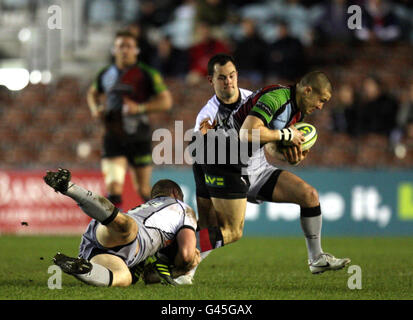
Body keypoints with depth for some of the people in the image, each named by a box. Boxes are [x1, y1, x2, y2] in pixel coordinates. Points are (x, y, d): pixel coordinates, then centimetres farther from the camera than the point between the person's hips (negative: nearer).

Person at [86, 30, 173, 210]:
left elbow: (166, 101, -7)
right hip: (113, 138, 2)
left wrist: (140, 108, -20)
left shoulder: (146, 75, -5)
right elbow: (93, 93, 27)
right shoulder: (106, 75, 7)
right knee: (113, 186, -15)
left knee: (143, 189, 8)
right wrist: (95, 109, 5)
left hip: (139, 139, -2)